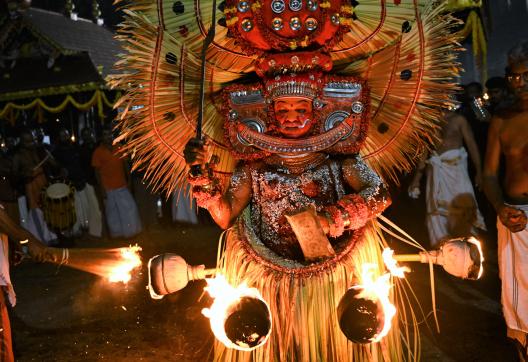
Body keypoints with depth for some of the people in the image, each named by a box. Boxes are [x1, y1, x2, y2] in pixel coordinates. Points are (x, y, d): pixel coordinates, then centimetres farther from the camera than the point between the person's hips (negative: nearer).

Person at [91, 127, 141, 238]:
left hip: (122, 186, 3)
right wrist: (101, 189, -9)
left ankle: (130, 230, 20)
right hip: (108, 188, -3)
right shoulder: (98, 152, -6)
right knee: (112, 211, 7)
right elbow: (97, 171, -5)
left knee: (130, 207, 4)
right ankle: (116, 232, 21)